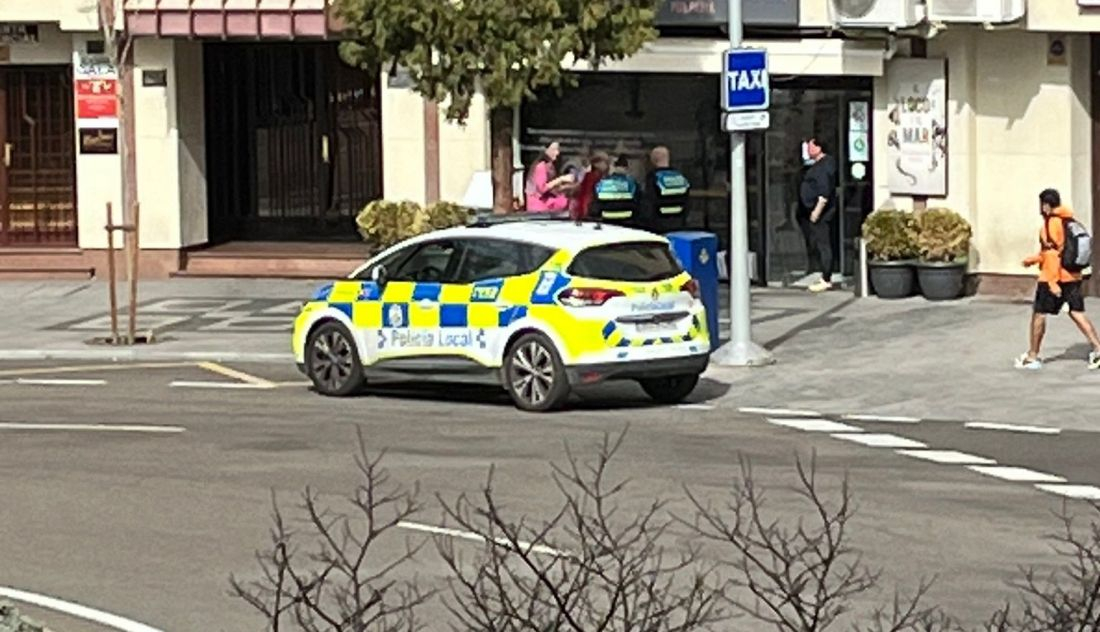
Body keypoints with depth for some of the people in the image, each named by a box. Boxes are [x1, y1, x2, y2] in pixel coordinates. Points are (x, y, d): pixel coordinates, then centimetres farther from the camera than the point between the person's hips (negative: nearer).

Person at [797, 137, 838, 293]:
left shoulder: (825, 165, -15)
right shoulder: (817, 164, 16)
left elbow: (825, 192, -23)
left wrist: (817, 210, -24)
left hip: (820, 212, -11)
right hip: (812, 211, 11)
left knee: (823, 244, -8)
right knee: (815, 245, 14)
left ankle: (826, 280, -7)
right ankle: (826, 278, 20)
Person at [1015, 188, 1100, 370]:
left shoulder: (1051, 224, -15)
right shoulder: (1069, 220, 13)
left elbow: (1053, 253, -21)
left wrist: (1052, 283, -23)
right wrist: (1033, 259, 31)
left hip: (1053, 277, -8)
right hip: (1073, 276, 8)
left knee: (1038, 314, 4)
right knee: (1077, 313, 8)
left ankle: (1032, 357, 12)